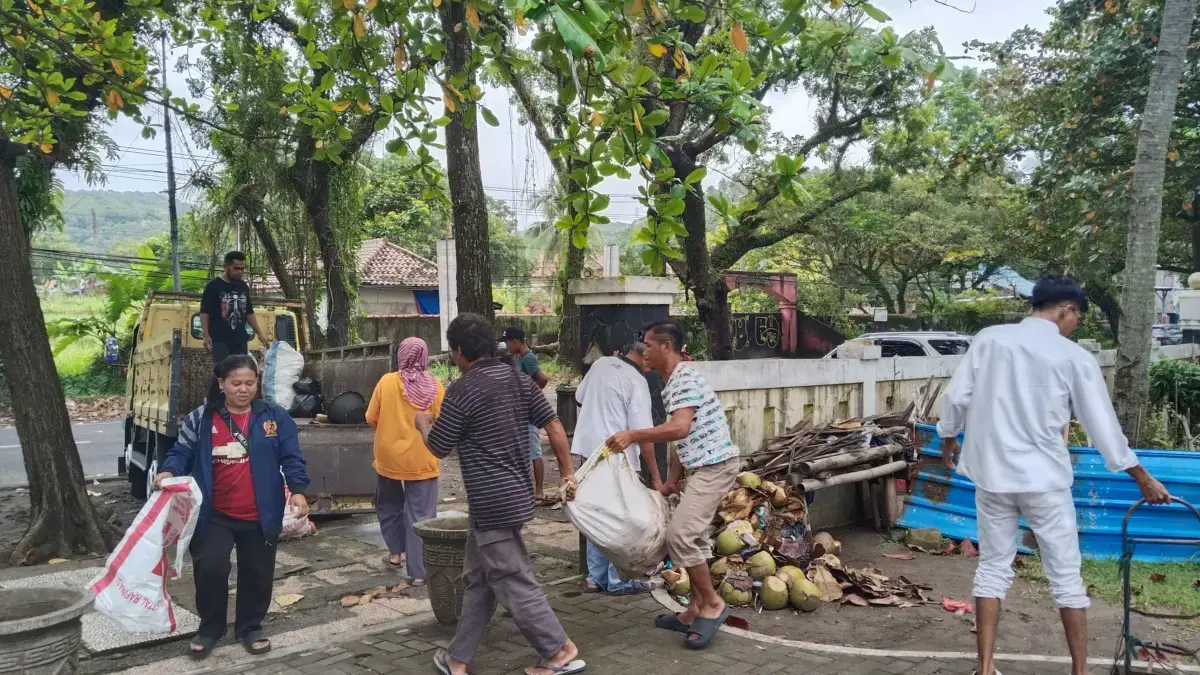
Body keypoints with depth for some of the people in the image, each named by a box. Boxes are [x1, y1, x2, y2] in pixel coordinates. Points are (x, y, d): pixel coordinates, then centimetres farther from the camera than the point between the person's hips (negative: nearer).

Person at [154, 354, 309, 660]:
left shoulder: (275, 417, -1)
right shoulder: (200, 418, 1)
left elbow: (291, 458, -2)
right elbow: (182, 453, 4)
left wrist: (297, 490, -15)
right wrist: (169, 471, -17)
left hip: (260, 516, 1)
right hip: (215, 515, 0)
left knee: (257, 574, 10)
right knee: (210, 567, -8)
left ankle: (250, 628, 32)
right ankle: (210, 628, 17)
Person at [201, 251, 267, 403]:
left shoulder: (243, 287, 13)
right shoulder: (213, 286, -5)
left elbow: (249, 312, 20)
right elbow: (204, 312, -7)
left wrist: (259, 333, 16)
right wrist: (206, 335, -16)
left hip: (240, 339, 6)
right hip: (219, 339, -6)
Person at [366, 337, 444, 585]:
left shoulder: (387, 381, -7)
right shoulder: (435, 387, -7)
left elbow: (371, 419, -2)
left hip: (389, 458, 1)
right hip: (422, 461, -1)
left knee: (389, 505, 26)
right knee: (421, 516, 4)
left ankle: (396, 552, 32)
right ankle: (418, 572, 5)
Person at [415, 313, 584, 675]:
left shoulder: (462, 391, -15)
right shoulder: (519, 379, 6)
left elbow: (438, 448, -5)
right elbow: (554, 425, 4)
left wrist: (423, 423, 17)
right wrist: (567, 474, 11)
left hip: (492, 502, -9)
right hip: (515, 494, 9)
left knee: (516, 584, 2)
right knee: (478, 581, 17)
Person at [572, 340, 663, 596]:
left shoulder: (601, 363, 5)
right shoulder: (637, 382, -15)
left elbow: (579, 398, 17)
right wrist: (655, 476, -12)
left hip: (589, 449, 7)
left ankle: (596, 578, 24)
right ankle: (618, 581, 13)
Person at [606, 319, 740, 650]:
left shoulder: (684, 378, -16)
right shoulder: (674, 382, 17)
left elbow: (680, 428, -30)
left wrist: (633, 435, -29)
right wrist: (671, 481, 20)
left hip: (715, 464, -11)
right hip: (705, 466, 11)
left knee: (679, 533, -15)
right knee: (693, 536, 13)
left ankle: (712, 604, -1)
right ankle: (696, 610, 22)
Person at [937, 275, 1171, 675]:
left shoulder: (989, 339, -1)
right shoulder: (1075, 357, -6)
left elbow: (956, 397, 0)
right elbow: (1103, 425, -2)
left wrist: (949, 438, 19)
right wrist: (1143, 479, 10)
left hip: (993, 474, 2)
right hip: (1044, 478, -2)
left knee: (993, 567, 11)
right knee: (1065, 574, 11)